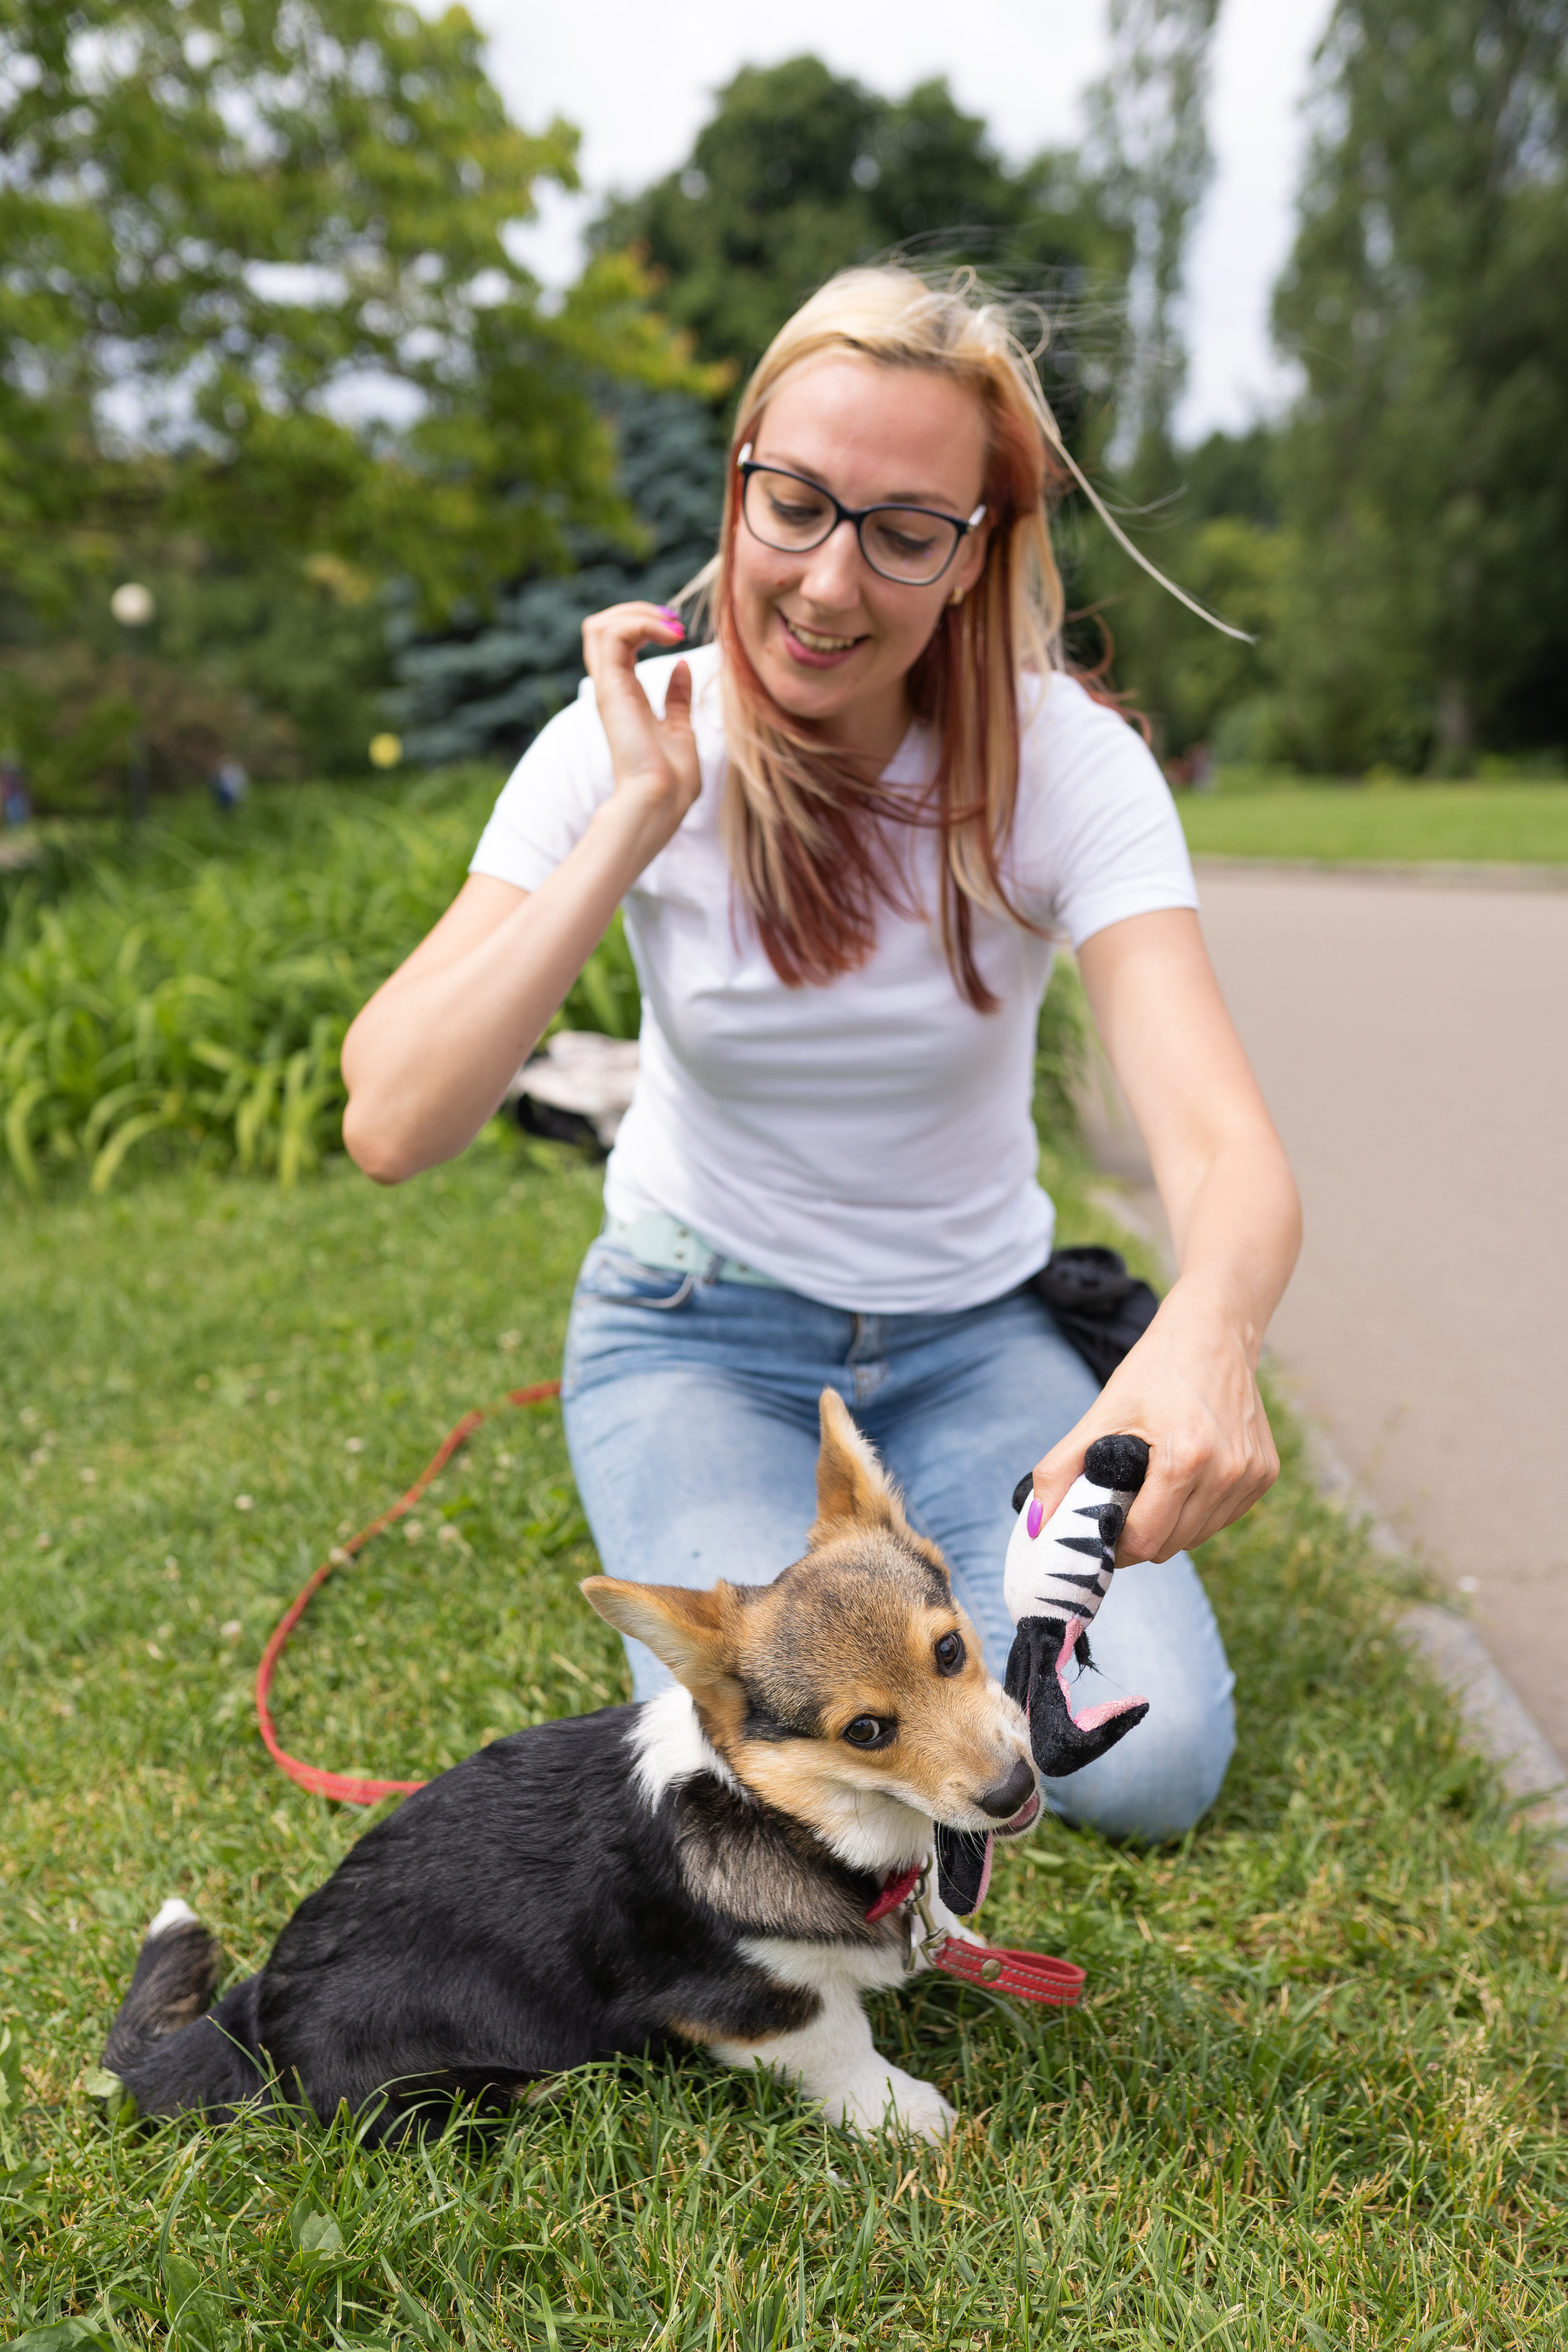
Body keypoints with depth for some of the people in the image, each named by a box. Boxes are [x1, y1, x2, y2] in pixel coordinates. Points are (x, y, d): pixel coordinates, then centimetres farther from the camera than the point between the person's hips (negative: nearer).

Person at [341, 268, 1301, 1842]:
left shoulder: (1068, 764, -16)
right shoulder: (628, 741, -16)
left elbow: (1222, 1140, -29)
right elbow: (391, 1125, -26)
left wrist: (1208, 1330, -52)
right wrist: (639, 817, -30)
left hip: (970, 1338, 2)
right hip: (698, 1330, -1)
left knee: (1151, 1764, -15)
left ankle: (886, 1549, 14)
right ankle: (715, 1539, 12)